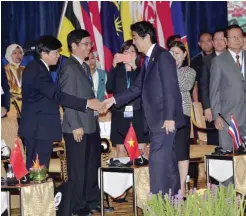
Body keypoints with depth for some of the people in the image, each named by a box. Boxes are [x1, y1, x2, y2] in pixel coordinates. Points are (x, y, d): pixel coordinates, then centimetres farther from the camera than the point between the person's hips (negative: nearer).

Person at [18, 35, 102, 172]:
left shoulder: (35, 68, 13)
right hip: (40, 129, -10)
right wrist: (87, 103, -27)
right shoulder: (38, 71, -19)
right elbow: (58, 96, -27)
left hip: (36, 128, 10)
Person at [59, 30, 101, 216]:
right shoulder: (69, 68, -12)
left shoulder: (85, 67, 16)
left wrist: (95, 117, 12)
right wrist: (76, 126, -19)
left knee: (92, 166, 15)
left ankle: (93, 201, 26)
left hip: (92, 125, 9)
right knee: (78, 168, 0)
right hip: (78, 128, -9)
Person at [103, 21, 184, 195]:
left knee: (158, 160, -10)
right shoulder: (148, 59, 17)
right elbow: (137, 88, 16)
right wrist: (114, 100, 9)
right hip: (156, 119, 9)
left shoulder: (162, 56, -12)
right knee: (167, 161, 13)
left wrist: (169, 117, -21)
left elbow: (170, 89, -17)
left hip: (164, 119, -9)